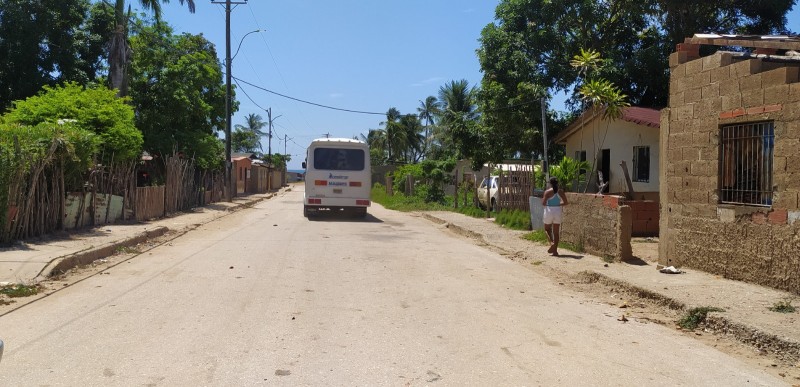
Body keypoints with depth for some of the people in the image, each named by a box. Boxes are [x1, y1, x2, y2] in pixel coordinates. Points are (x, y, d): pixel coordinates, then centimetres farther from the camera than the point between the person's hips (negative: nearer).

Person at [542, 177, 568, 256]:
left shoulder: (547, 192, -9)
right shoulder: (560, 192, 1)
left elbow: (543, 203, -12)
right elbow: (566, 202, 3)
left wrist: (542, 199, 9)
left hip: (549, 211, -3)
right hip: (558, 212, 3)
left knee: (547, 229, 17)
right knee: (556, 232, 8)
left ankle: (551, 243, -8)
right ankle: (555, 250, 7)